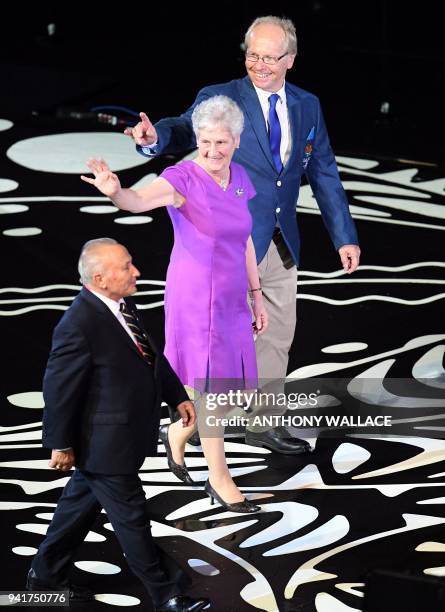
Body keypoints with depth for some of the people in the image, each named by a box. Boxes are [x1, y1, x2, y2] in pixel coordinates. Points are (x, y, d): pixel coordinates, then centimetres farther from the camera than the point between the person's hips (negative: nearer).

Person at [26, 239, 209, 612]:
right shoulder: (79, 326, -28)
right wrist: (61, 444, -14)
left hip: (121, 436, 9)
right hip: (105, 442, -9)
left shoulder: (123, 306, -1)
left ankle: (46, 576, 39)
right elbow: (59, 388, -21)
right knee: (132, 519, 4)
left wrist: (178, 396, 13)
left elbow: (151, 355, 14)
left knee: (81, 505, 23)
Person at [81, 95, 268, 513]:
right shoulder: (183, 179, -18)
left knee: (235, 387, 14)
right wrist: (115, 191, -61)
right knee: (212, 389, 2)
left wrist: (256, 295, 14)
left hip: (230, 301, 7)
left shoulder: (238, 178, 3)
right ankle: (220, 480, 16)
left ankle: (178, 434, 39)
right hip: (196, 301, -7)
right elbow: (140, 200, -38)